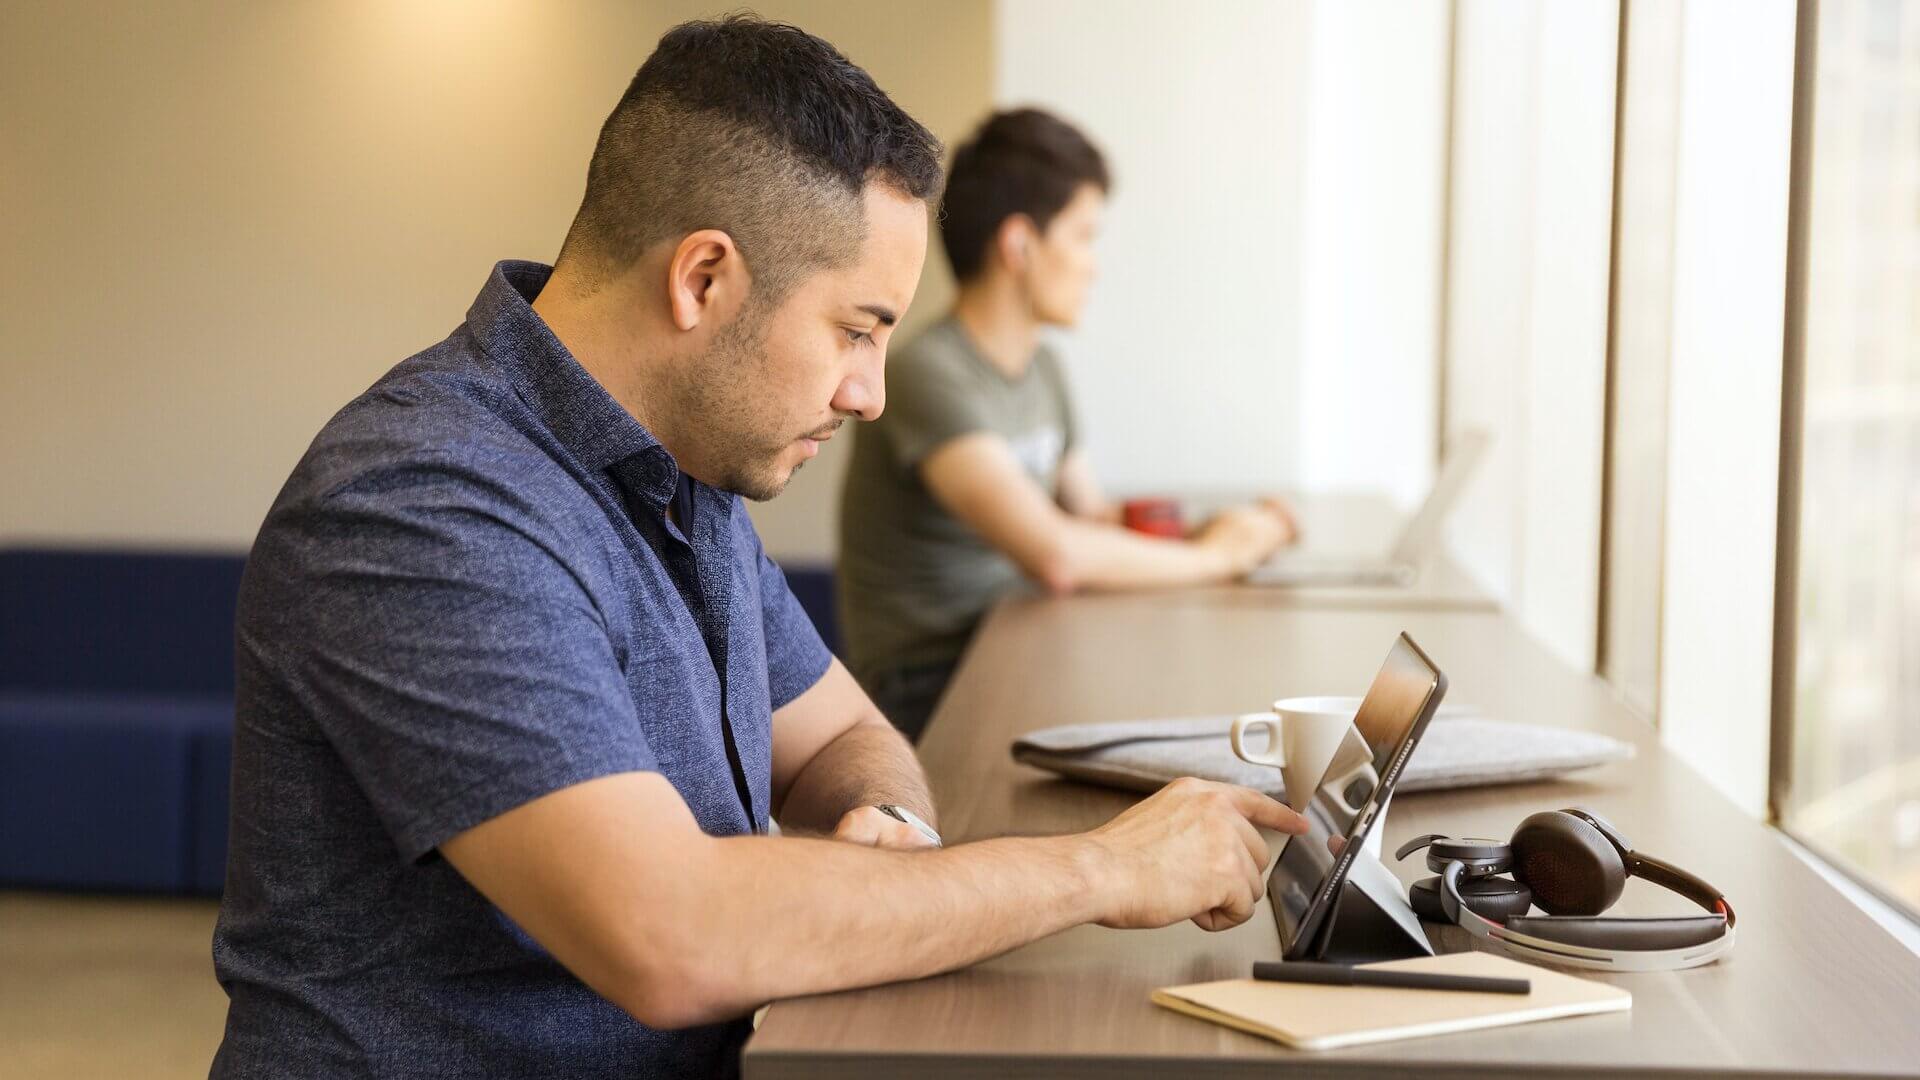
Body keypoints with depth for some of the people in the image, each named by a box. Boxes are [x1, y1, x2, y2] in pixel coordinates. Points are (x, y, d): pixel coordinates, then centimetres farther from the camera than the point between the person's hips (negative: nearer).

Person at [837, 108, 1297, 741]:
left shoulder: (1041, 370, 12)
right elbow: (1055, 556, -28)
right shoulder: (928, 375, -18)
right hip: (929, 699, -8)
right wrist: (1210, 555, -13)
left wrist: (1219, 530, 5)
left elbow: (1095, 520, 24)